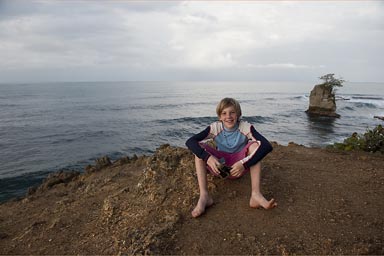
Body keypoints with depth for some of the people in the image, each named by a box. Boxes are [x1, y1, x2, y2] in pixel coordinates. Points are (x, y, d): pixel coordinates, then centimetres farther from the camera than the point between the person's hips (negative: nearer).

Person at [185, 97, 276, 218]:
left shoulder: (245, 127, -17)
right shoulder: (215, 127, -14)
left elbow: (267, 146, -30)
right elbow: (190, 142, -22)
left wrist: (244, 164, -39)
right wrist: (208, 157, -39)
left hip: (239, 166, -1)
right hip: (220, 166, 1)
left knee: (255, 145, -25)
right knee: (199, 148, -22)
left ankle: (256, 194, -35)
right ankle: (204, 196, -31)